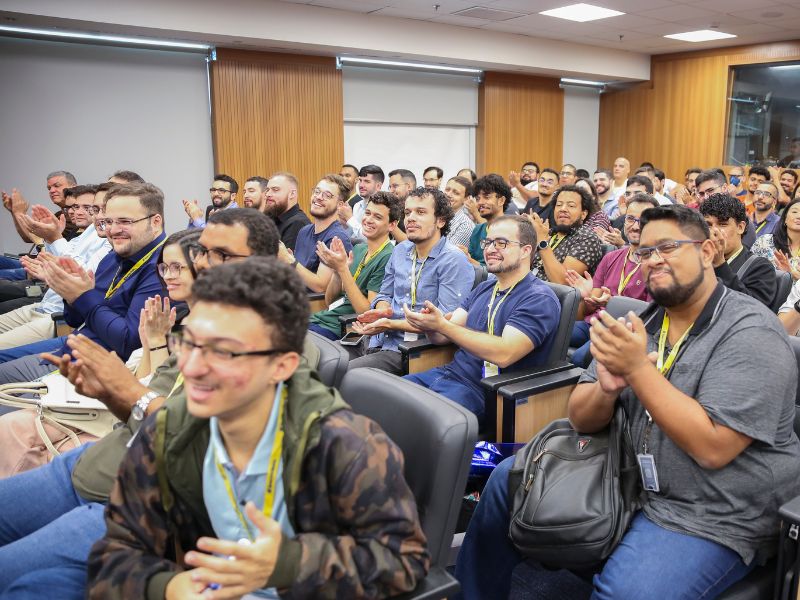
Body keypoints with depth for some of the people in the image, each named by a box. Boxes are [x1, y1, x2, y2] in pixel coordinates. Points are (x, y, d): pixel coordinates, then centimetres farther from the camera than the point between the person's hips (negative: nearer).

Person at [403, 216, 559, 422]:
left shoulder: (539, 299, -10)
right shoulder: (484, 288, 15)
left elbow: (504, 354, -23)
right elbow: (443, 336, 10)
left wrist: (441, 325, -26)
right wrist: (429, 325, -15)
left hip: (481, 390, -7)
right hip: (450, 372, 8)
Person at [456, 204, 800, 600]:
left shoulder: (750, 332, -15)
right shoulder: (643, 323, 4)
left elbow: (713, 448, -25)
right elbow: (581, 419, 1)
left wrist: (637, 368, -28)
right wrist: (606, 388, -21)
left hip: (712, 516, -6)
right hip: (627, 479, 7)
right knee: (509, 479, 4)